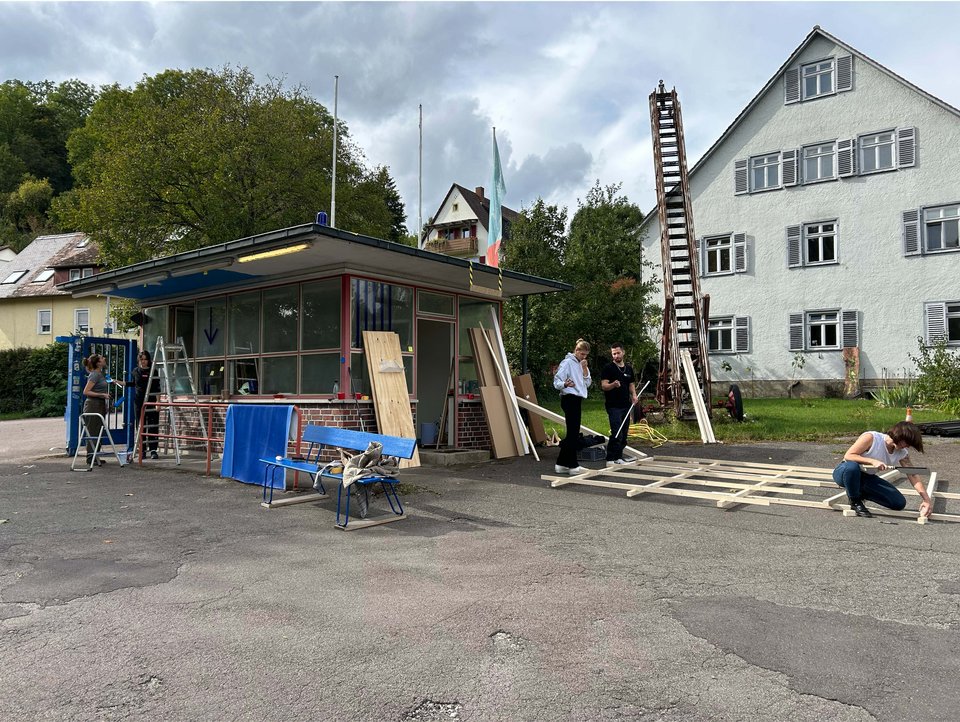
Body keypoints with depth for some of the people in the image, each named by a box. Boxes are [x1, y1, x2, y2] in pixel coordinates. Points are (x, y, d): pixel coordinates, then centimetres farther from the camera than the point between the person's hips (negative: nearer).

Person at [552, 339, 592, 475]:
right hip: (570, 398, -9)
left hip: (577, 400, 9)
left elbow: (587, 383, 12)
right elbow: (557, 381, -15)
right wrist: (565, 384, -36)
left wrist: (585, 369, -1)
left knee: (573, 433, 10)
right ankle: (572, 465, -1)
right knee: (573, 433, -8)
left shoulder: (581, 365, 16)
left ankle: (562, 464, 15)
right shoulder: (567, 362, -9)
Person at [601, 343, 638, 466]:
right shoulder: (608, 368, -4)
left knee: (624, 433, 10)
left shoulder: (629, 368, 15)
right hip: (613, 406, -7)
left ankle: (619, 457, 20)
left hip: (626, 405, 7)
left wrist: (634, 395, 2)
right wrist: (613, 384, -32)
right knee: (616, 434, -13)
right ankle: (610, 459, -9)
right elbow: (604, 385, -11)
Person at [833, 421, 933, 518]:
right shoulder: (871, 437, -25)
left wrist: (927, 500, -12)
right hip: (845, 472, -6)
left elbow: (913, 476, -4)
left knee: (899, 503, -9)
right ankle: (855, 501, -17)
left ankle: (860, 493, 10)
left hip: (866, 478, 6)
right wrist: (872, 461, -37)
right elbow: (848, 456, -27)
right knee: (852, 466, -45)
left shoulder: (902, 453, -5)